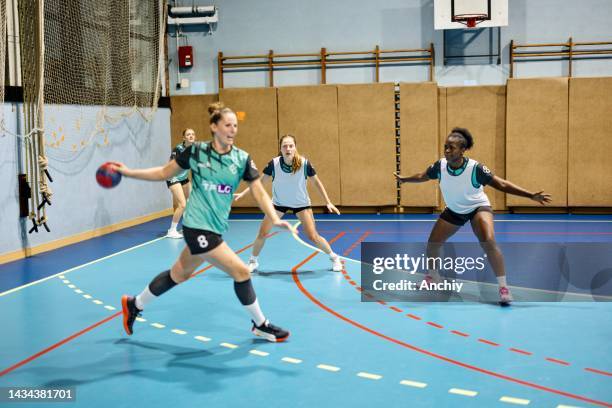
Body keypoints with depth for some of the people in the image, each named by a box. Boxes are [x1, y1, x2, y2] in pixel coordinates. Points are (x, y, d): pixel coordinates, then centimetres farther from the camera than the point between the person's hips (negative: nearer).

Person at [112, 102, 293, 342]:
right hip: (197, 225, -5)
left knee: (179, 274, 19)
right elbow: (164, 173, 4)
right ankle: (260, 324, 11)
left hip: (214, 228, 5)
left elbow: (259, 193, -2)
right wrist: (129, 173, 0)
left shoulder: (242, 159, 0)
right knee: (241, 271, -8)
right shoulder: (196, 151, -8)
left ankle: (134, 305, 41)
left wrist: (274, 219, -17)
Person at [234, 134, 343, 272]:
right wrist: (243, 193, -14)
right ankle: (253, 261, 21)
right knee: (262, 233, -4)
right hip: (279, 203, 1)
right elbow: (260, 181, -6)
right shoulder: (274, 163, -21)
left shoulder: (304, 163, -23)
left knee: (313, 236, -8)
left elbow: (317, 182, -9)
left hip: (301, 203, -1)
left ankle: (334, 257, 17)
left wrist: (328, 202, -9)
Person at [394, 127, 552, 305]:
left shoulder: (475, 168, -30)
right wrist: (404, 179, 18)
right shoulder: (440, 166, -19)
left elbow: (502, 184, -26)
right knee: (432, 243, 7)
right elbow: (423, 176, 3)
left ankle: (503, 287, -18)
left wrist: (531, 195, -32)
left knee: (488, 242, -29)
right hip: (453, 210, 5)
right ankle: (432, 276, 37)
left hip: (478, 207, -5)